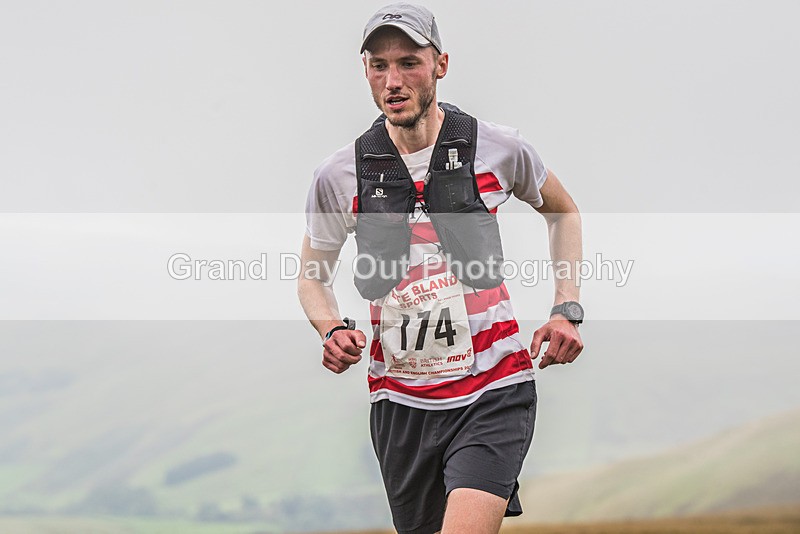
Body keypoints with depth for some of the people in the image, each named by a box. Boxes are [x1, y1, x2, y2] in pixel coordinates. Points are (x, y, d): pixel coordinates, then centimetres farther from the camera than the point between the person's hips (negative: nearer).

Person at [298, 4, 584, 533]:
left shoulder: (499, 148, -4)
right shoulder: (339, 175, -2)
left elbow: (563, 210, 16)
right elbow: (313, 276, 13)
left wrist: (567, 311, 5)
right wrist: (334, 331, -8)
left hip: (493, 394, -2)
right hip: (400, 402, 3)